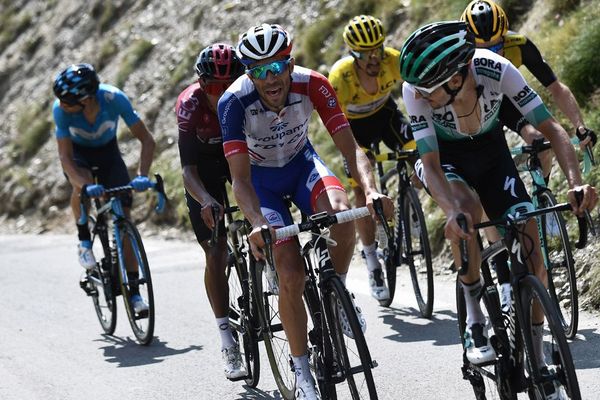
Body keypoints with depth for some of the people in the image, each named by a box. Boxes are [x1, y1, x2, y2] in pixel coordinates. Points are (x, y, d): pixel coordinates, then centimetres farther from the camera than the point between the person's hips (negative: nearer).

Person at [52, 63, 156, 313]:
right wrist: (85, 185, -48)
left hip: (108, 151, 1)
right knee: (81, 185, -35)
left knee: (124, 215, -11)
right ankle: (84, 241, -9)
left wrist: (142, 175, -42)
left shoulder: (114, 98, -34)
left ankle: (133, 290, -6)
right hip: (77, 152, -1)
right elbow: (65, 157, -30)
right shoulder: (61, 110, -33)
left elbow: (147, 140, -27)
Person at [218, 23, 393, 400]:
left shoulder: (312, 85, -27)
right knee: (292, 276, -15)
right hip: (262, 177, -1)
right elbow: (240, 178, -32)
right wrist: (258, 224, -50)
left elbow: (350, 146, -28)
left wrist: (371, 189, -47)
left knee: (340, 213, -33)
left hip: (301, 162, 1)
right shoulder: (235, 102, -31)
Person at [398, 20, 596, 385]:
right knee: (467, 208, -36)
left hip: (490, 150, 2)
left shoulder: (496, 69, -34)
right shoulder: (416, 89, -35)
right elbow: (431, 164, -34)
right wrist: (454, 212, -54)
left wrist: (576, 181, -46)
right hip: (443, 156, -1)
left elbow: (551, 128, -30)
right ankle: (474, 322, -17)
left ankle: (537, 356, 6)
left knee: (530, 246, -11)